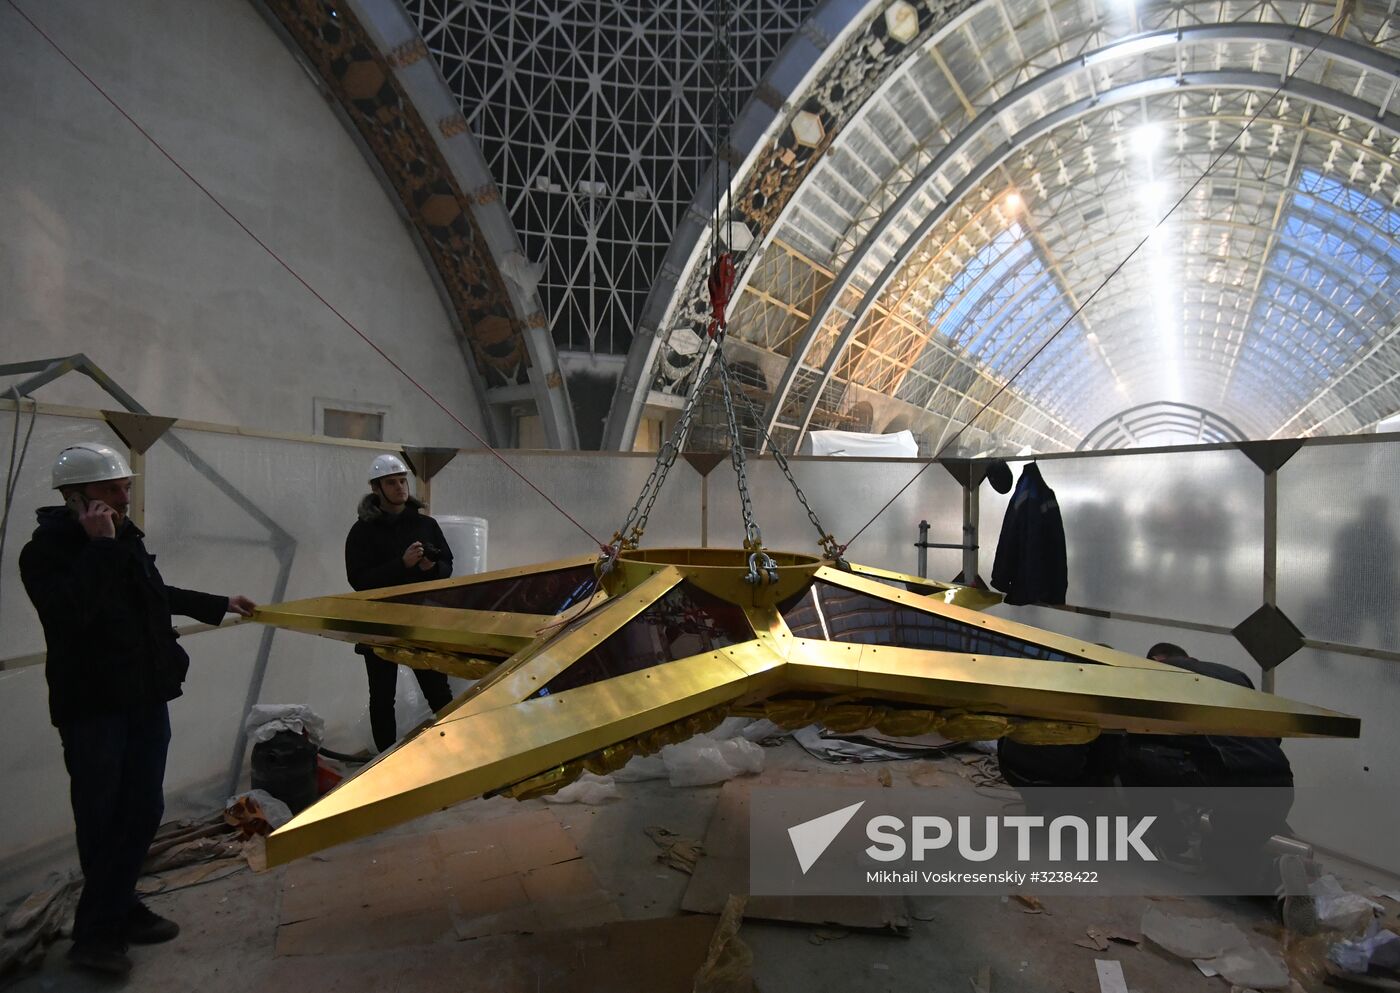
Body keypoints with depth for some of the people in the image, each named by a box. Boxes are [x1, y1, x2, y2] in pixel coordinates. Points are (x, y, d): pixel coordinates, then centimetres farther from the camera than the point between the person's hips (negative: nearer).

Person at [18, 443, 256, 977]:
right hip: (91, 707, -7)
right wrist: (99, 547, -27)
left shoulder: (127, 538, 7)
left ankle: (115, 913, 28)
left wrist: (219, 604, 33)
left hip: (147, 698, 7)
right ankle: (98, 930, 19)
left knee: (143, 811, 12)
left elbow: (155, 594, 25)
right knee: (102, 820, 1)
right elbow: (70, 613, -33)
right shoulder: (45, 552, -14)